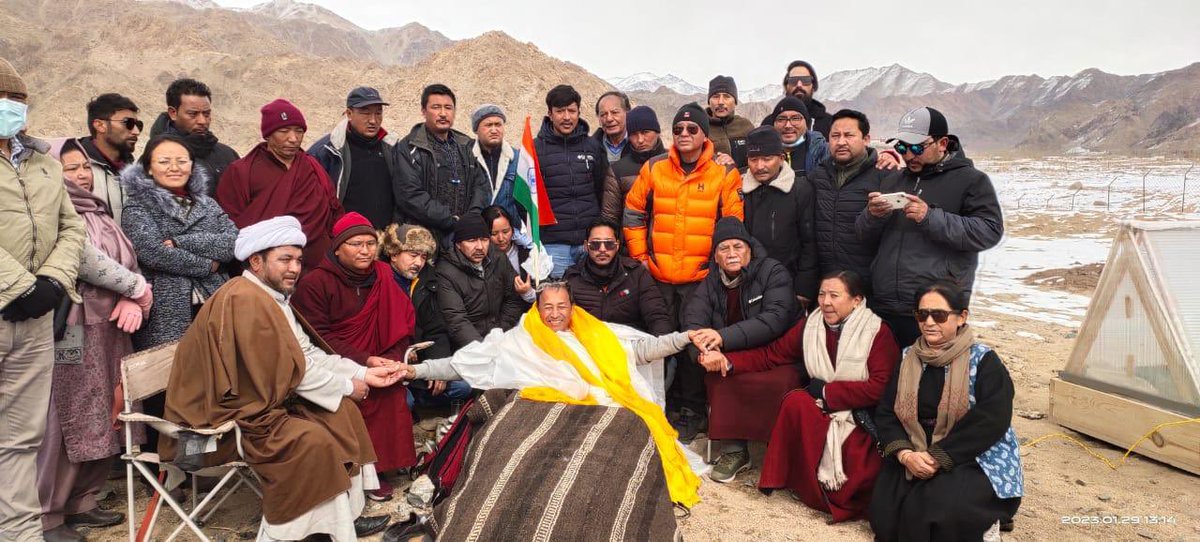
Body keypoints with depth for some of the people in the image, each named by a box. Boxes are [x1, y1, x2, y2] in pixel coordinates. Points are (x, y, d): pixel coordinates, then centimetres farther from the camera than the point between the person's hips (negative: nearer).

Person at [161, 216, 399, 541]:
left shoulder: (272, 296, 9)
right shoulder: (245, 299, -23)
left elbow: (308, 353, 7)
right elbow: (291, 370, -24)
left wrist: (362, 374, -1)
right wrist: (347, 386, -13)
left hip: (260, 399, 11)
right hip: (224, 414, -10)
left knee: (341, 412, 3)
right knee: (312, 440, -26)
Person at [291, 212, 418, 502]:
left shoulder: (383, 277, 8)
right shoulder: (314, 283, -6)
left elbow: (402, 326, 5)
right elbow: (318, 338, -11)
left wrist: (391, 360, -15)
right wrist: (364, 361, -21)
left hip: (377, 364, 4)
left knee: (392, 389, -23)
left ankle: (376, 467, -10)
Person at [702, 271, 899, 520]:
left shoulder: (878, 332, -6)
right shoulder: (809, 326, 5)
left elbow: (880, 388, -15)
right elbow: (771, 355, 6)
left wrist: (826, 390, -13)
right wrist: (727, 361, -8)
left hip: (862, 417, -4)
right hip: (820, 410, 4)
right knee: (795, 401, -29)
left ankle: (846, 499, 5)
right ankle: (811, 487, -10)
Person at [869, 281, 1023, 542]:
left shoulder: (983, 361, -7)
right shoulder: (908, 358, 6)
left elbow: (990, 422, -17)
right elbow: (886, 413, 2)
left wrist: (938, 458, -22)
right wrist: (904, 454, -16)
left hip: (979, 458, -4)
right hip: (916, 457, 4)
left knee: (943, 513, -29)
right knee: (885, 515, -16)